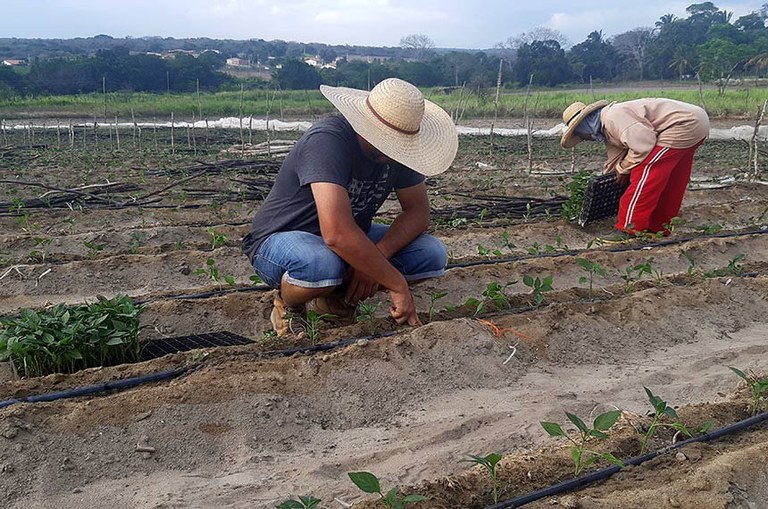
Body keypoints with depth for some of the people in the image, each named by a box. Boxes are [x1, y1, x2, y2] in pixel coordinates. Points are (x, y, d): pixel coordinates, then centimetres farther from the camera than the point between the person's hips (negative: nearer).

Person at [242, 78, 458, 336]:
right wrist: (398, 284, -34)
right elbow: (337, 234, -41)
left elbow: (418, 211, -5)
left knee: (433, 254, -11)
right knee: (323, 264, -42)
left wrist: (377, 255, -24)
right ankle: (288, 308, -5)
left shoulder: (397, 144, -9)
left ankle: (338, 296, 6)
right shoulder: (327, 140, -31)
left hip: (350, 240, 7)